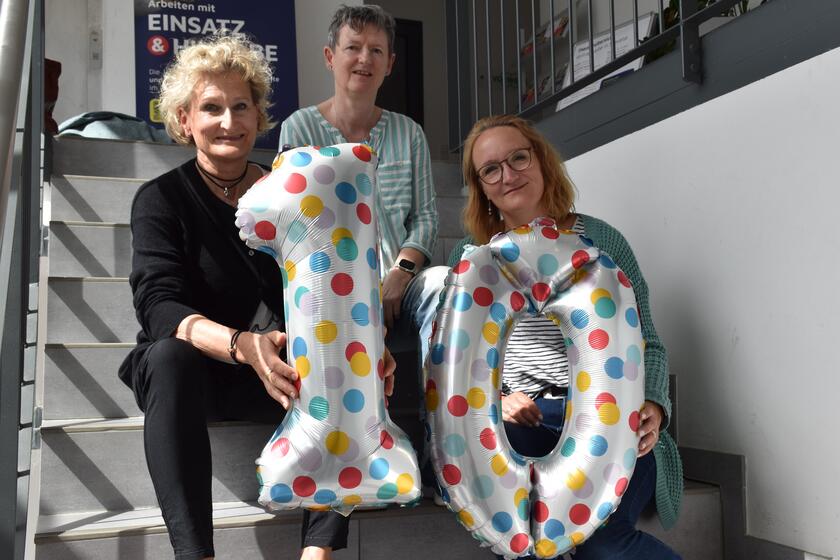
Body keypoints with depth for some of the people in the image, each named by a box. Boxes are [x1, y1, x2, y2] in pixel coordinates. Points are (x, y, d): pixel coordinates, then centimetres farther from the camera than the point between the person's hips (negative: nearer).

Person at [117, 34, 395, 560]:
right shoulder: (161, 198, -3)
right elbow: (159, 305, -18)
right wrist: (242, 345, -39)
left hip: (274, 372, 2)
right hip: (188, 367, -2)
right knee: (170, 355, -36)